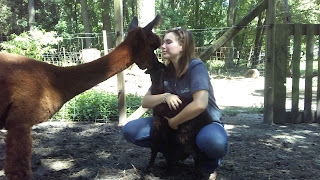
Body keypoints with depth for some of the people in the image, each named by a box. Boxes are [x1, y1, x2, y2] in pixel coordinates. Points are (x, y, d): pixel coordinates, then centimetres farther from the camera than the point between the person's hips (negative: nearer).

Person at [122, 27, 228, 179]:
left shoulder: (196, 67, -20)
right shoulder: (165, 72, -1)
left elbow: (200, 104, -32)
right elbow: (145, 102, -2)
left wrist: (174, 122, -19)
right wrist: (165, 96, -22)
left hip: (206, 122, -5)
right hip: (173, 123, 6)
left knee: (214, 141, -43)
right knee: (130, 130, -10)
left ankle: (209, 164, -4)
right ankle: (176, 151, 7)